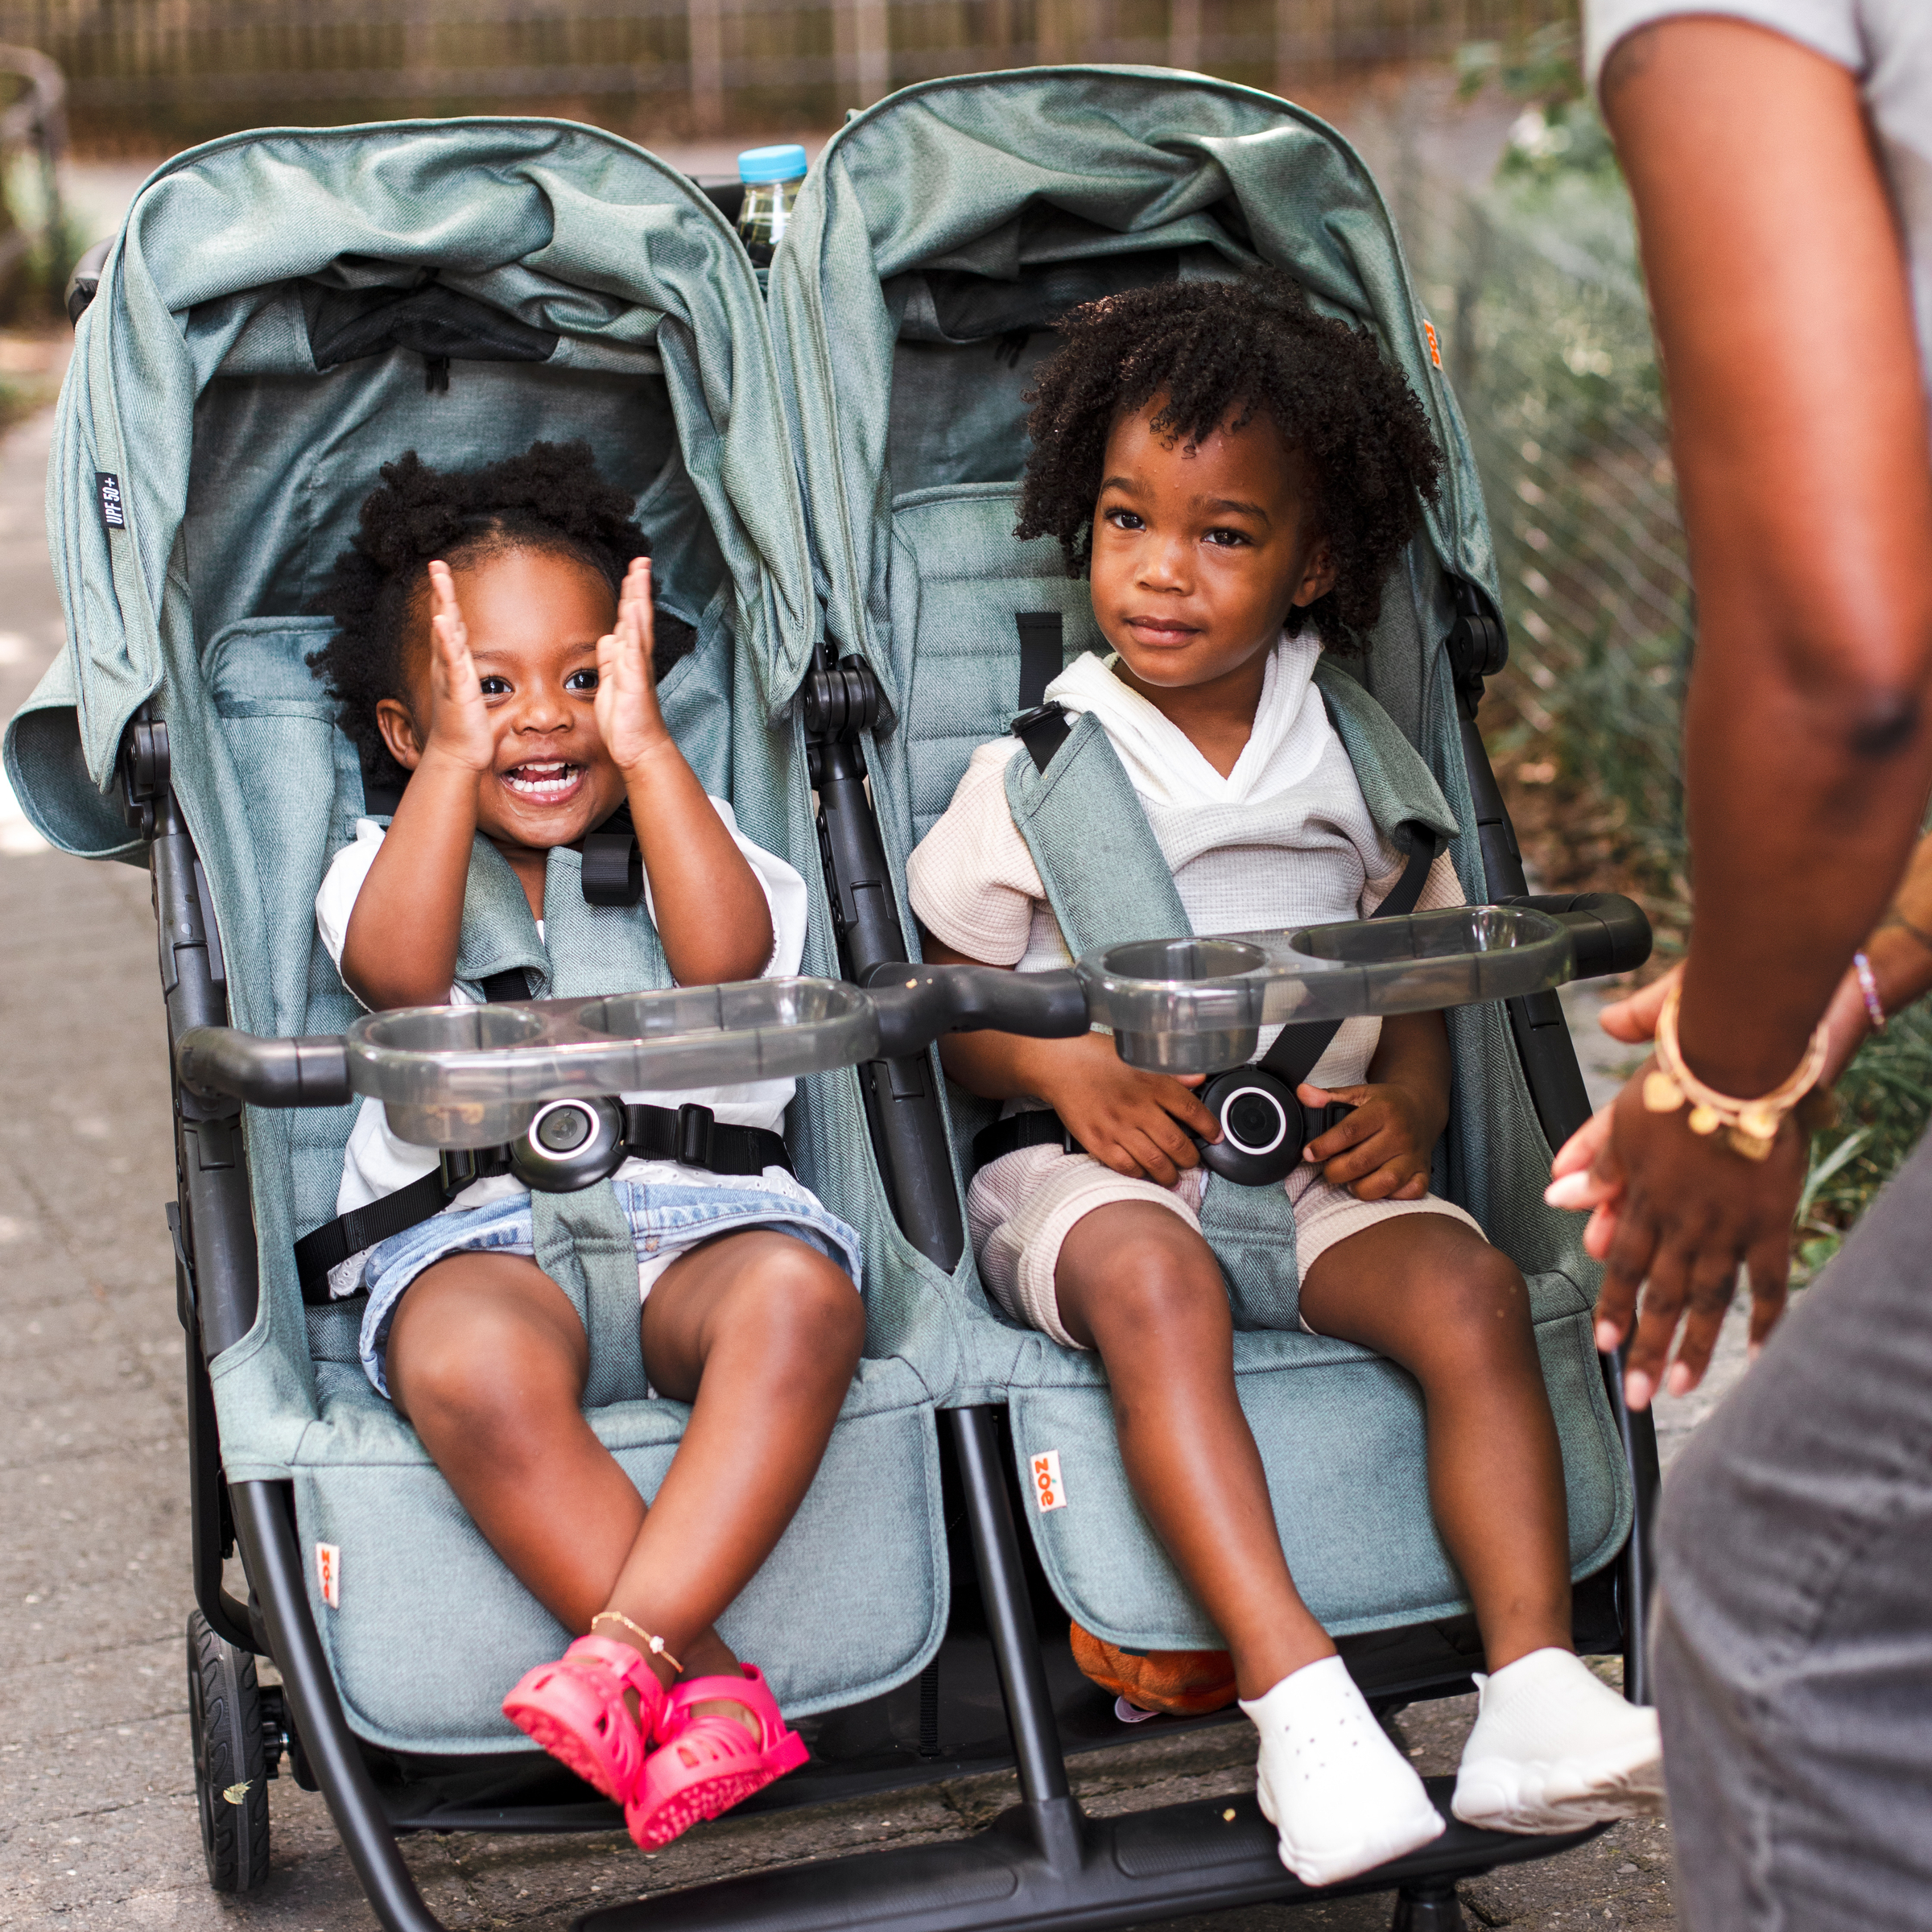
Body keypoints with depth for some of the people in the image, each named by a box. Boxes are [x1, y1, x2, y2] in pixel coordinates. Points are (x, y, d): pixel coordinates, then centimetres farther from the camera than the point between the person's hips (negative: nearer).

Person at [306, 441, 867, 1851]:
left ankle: (628, 1645, -37)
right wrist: (458, 760, -7)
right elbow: (396, 970, -7)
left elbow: (725, 954, -4)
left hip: (692, 1206, 1)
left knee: (799, 1296, -35)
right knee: (469, 1370, -37)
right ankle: (705, 1686, -30)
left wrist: (643, 746, -4)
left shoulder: (682, 833, 21)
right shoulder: (399, 853, 19)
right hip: (473, 1225, -1)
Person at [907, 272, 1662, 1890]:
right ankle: (1296, 1695, -40)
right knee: (1154, 1282, -35)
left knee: (1465, 1282, -26)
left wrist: (1409, 1107, -6)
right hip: (1100, 1163, -2)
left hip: (1318, 1165, 3)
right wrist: (1065, 1069, -15)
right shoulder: (1038, 776, 2)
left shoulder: (1358, 767, 9)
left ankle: (1536, 1695, -28)